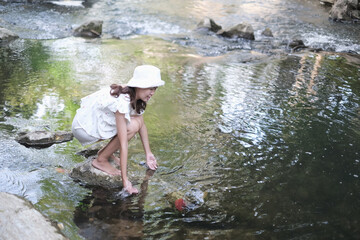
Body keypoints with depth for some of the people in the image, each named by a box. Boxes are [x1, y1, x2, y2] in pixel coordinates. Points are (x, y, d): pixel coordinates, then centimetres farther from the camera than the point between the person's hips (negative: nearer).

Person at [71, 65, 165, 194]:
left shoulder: (134, 96, -5)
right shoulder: (121, 102, -31)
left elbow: (142, 124, 7)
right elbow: (123, 144, -31)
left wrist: (148, 153, 8)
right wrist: (125, 180, -29)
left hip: (97, 120, 8)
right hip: (83, 128, -8)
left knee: (138, 122, -4)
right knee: (132, 127, -22)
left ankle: (106, 151, 10)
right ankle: (101, 160, -7)